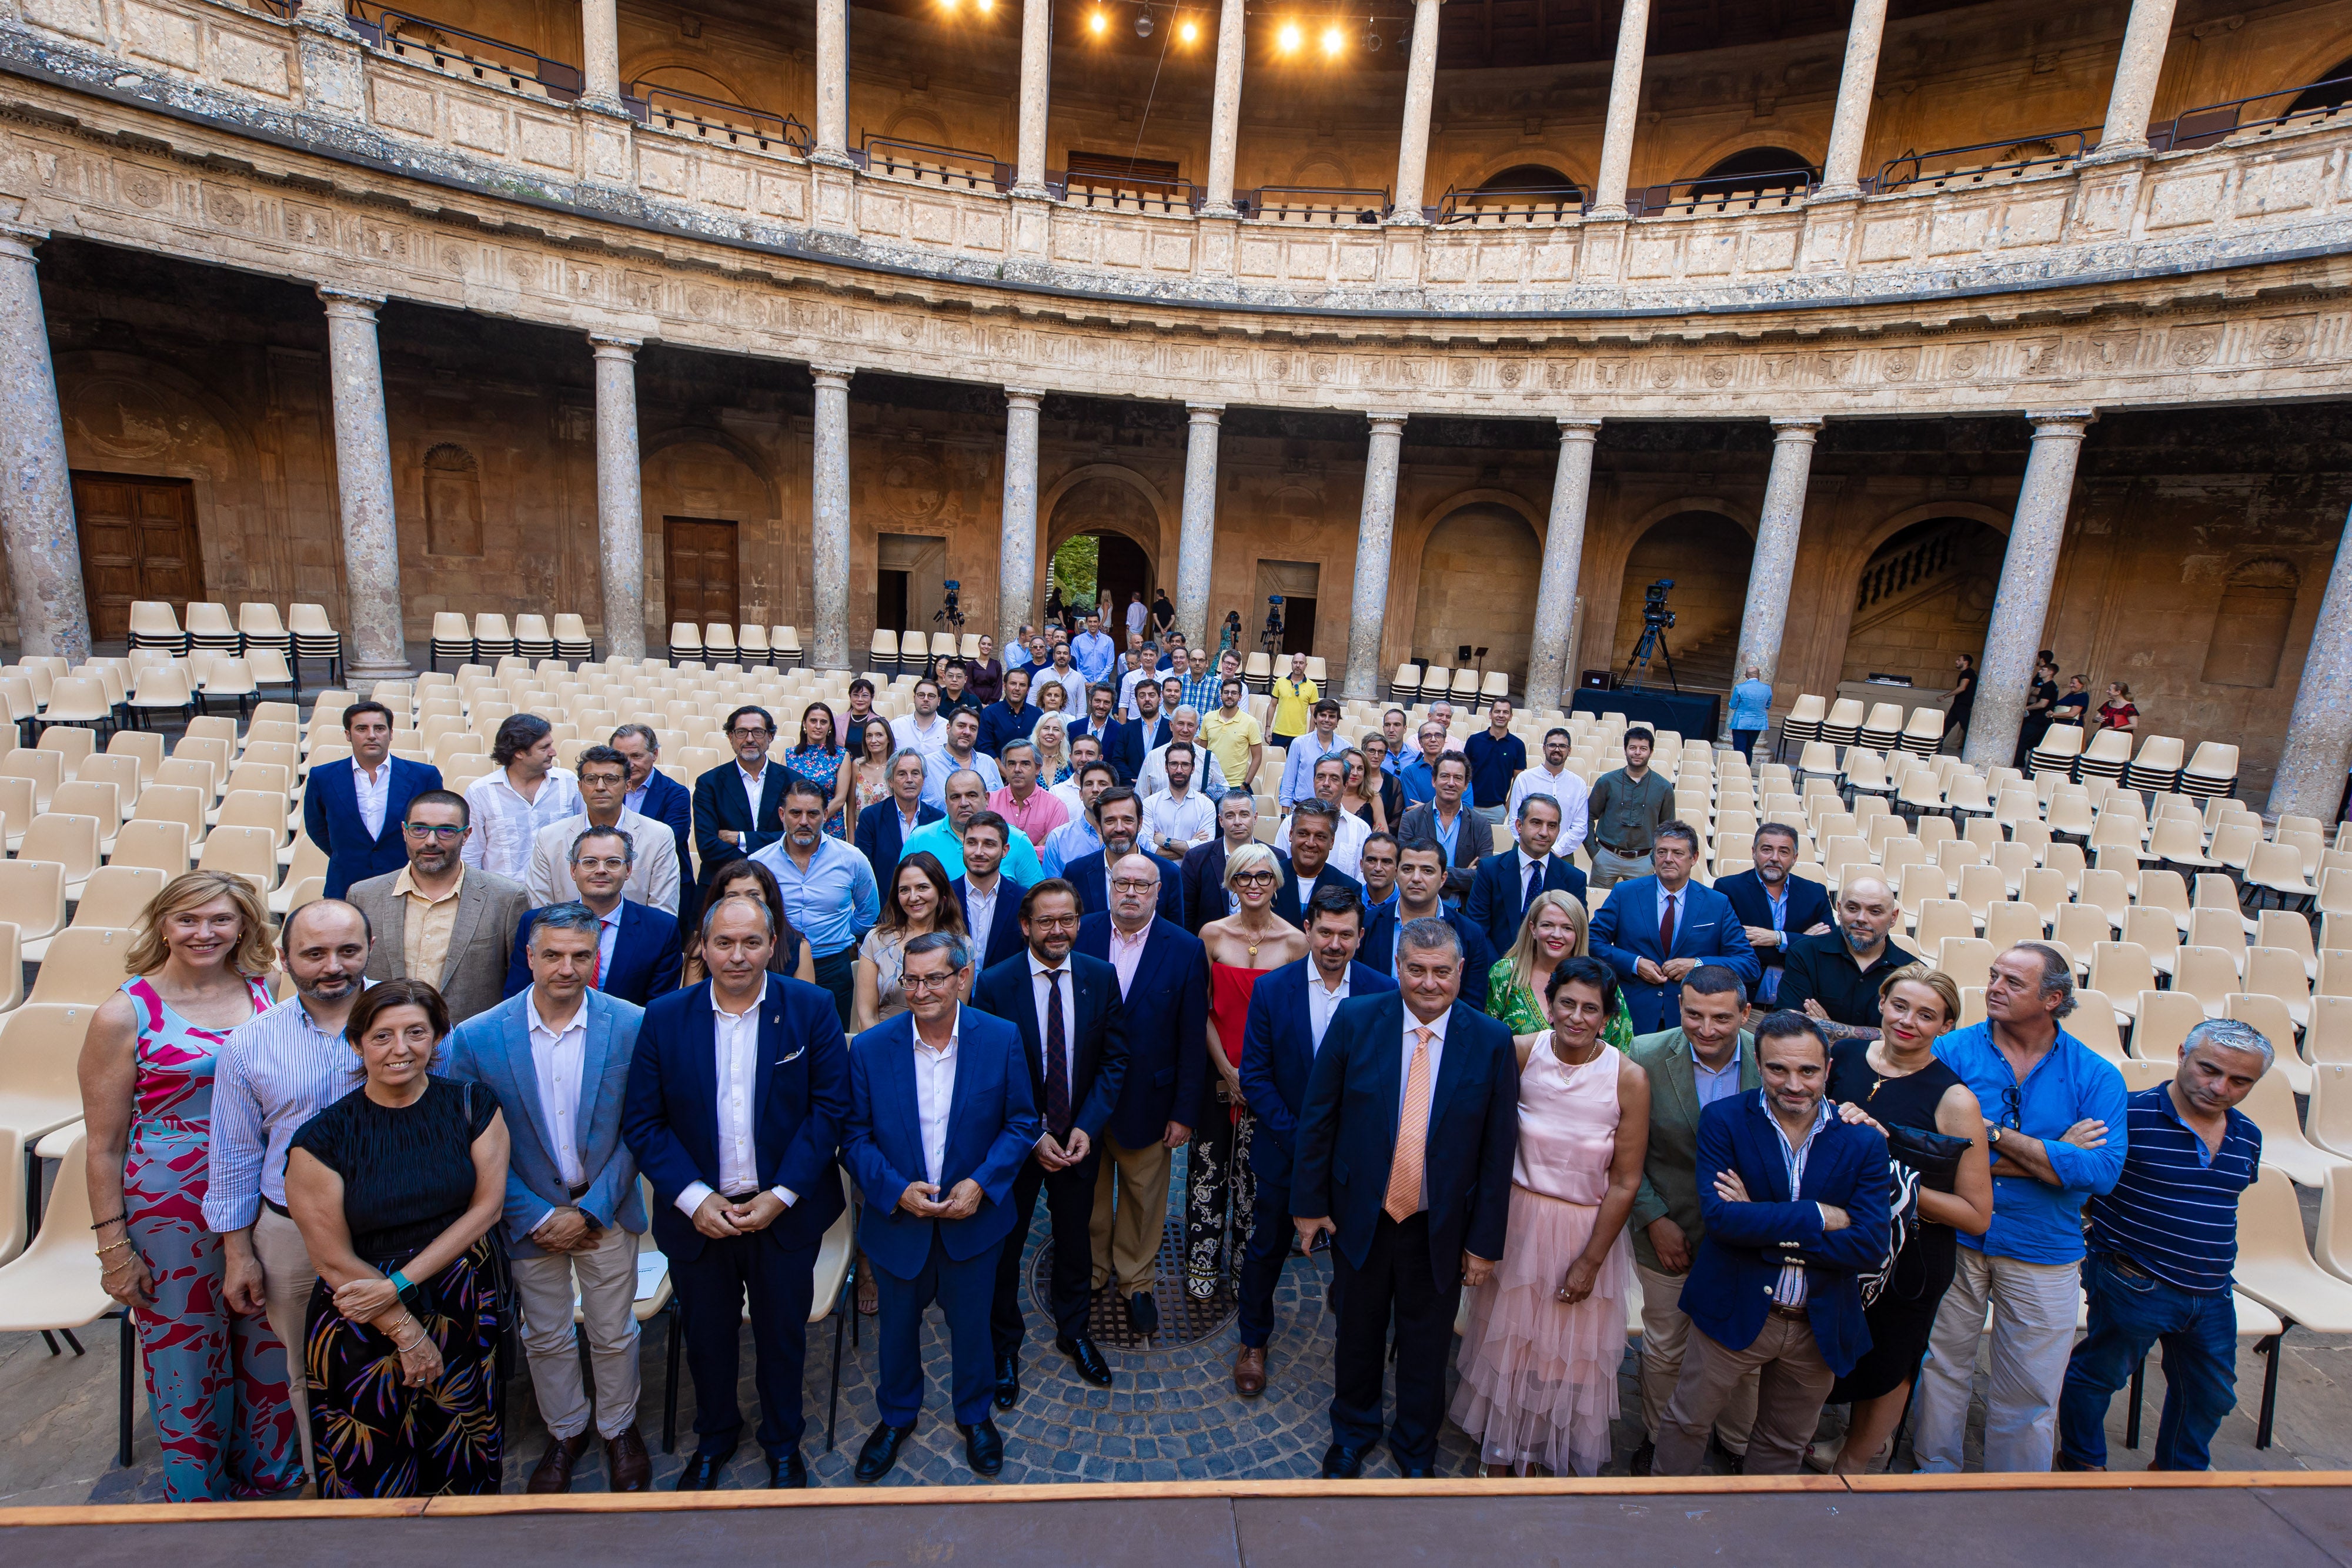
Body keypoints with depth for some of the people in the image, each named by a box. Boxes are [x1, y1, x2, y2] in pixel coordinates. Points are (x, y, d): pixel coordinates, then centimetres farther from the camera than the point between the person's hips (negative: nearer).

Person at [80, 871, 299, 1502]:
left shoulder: (262, 994, 1)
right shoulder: (125, 1014, -8)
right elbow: (103, 1146, -4)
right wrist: (113, 1246, -6)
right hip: (171, 1211, -3)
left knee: (271, 1349, 14)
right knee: (187, 1356, 10)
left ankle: (271, 1479, 36)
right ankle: (198, 1496, 33)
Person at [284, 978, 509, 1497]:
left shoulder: (471, 1106, -6)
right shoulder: (323, 1137, -11)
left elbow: (486, 1206, -7)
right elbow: (335, 1261, -8)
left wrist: (399, 1283, -15)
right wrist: (408, 1333, -8)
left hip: (463, 1309, 2)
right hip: (365, 1328, -2)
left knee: (463, 1462, 16)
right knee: (372, 1475, 12)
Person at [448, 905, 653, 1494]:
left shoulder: (631, 1025, -16)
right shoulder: (476, 1038, -13)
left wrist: (591, 1209, -14)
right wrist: (536, 1217, -10)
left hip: (606, 1212, -1)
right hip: (529, 1215, 1)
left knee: (614, 1334, 15)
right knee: (546, 1338, 19)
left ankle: (619, 1430, 41)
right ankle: (565, 1432, 45)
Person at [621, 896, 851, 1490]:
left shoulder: (811, 1010, -11)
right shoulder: (664, 1017, -7)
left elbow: (830, 1107, -11)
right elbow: (642, 1122, -6)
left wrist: (782, 1195, -16)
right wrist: (694, 1198, -14)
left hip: (785, 1213, -1)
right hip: (697, 1215, 1)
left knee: (783, 1334, 17)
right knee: (706, 1334, 21)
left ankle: (783, 1441, 44)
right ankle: (714, 1436, 50)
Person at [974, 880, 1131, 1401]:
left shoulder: (1101, 977, -8)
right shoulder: (994, 983, -16)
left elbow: (1114, 1058, -4)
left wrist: (1088, 1126, -14)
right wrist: (1032, 1136, -17)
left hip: (1079, 1136, 2)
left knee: (1075, 1240, 20)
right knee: (1004, 1244, 15)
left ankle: (1073, 1332, 46)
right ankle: (1004, 1348, 39)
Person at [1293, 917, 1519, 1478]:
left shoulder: (1492, 1042, -12)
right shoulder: (1355, 1020, -13)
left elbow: (1499, 1150, -7)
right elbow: (1318, 1117, -6)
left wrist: (1485, 1241, -4)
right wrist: (1309, 1202, -3)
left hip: (1441, 1228, 0)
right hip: (1360, 1216, 0)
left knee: (1426, 1343, 20)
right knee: (1358, 1332, 21)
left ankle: (1416, 1449, 48)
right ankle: (1352, 1433, 50)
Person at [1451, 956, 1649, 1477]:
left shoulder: (1629, 1079, -18)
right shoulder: (1521, 1053, -15)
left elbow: (1625, 1182, -11)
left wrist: (1591, 1260, -6)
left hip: (1588, 1230, -1)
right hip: (1520, 1220, 1)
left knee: (1574, 1351, 17)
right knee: (1508, 1340, 18)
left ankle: (1566, 1457, 46)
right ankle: (1502, 1452, 44)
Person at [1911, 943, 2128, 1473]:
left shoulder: (2096, 1076, -4)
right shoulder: (1953, 1051, -8)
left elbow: (2102, 1171, -16)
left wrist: (1996, 1134, -18)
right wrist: (2056, 1157, -16)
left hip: (2042, 1252, 1)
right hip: (1955, 1238, 0)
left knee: (2030, 1391, 13)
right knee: (1941, 1366, 14)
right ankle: (1936, 1473, 34)